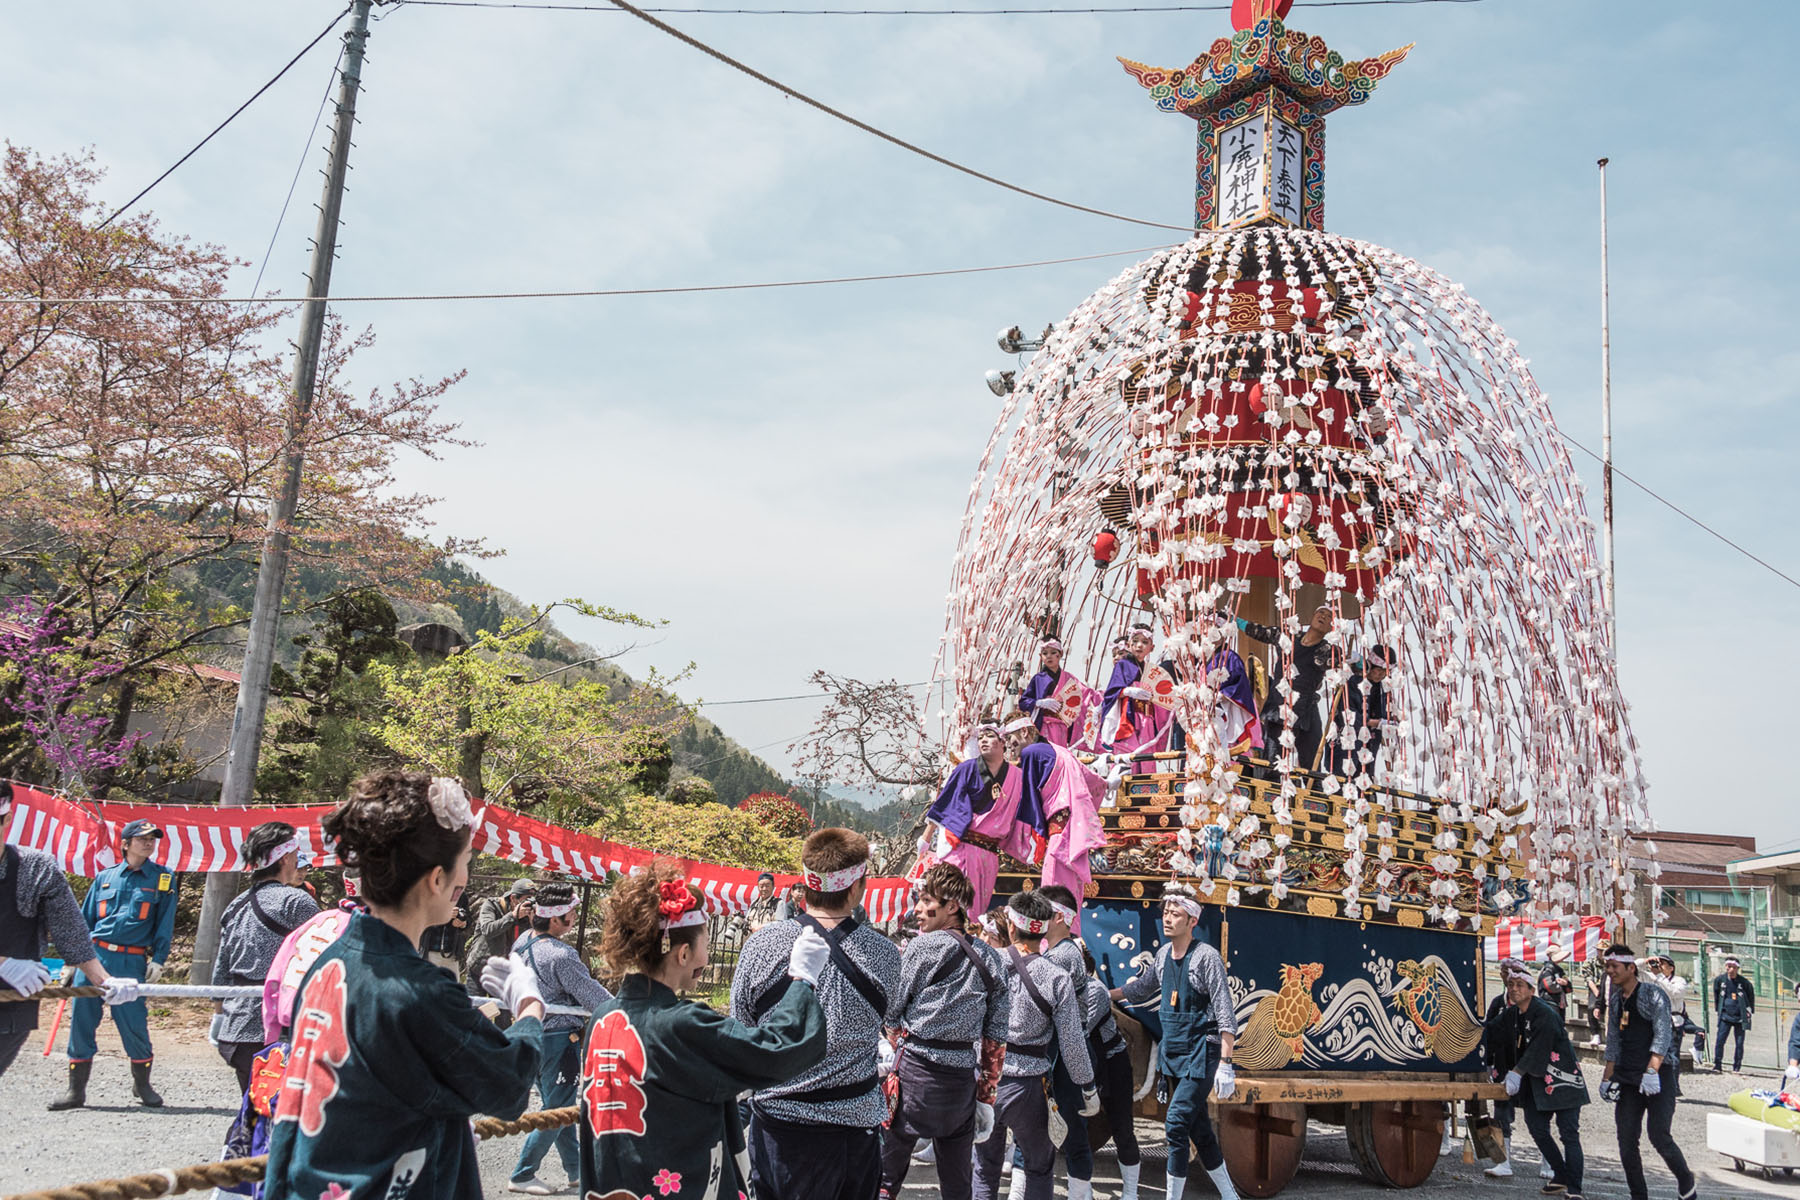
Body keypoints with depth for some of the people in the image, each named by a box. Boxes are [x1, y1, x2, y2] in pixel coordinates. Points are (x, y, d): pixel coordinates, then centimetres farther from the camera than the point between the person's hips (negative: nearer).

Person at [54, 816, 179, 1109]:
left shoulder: (163, 879, 7)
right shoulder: (105, 877, 12)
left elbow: (165, 923, 6)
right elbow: (85, 919, 16)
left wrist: (158, 960, -3)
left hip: (131, 962, -2)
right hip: (93, 954, 2)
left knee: (133, 1022, -5)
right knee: (82, 1019, 1)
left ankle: (142, 1084, 16)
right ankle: (76, 1090, 14)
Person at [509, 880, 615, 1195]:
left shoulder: (523, 941, 0)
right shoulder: (561, 955, -25)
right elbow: (593, 996, -18)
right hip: (558, 1037, -9)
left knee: (557, 1106, 19)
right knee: (557, 1110, 4)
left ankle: (576, 1169, 30)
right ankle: (521, 1176, 10)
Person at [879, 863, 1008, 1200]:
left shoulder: (923, 946, -9)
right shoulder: (990, 959, 9)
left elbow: (890, 1009, -2)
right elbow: (996, 1038, 11)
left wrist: (898, 1035, 20)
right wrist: (986, 1097, 15)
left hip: (917, 1070, -5)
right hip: (964, 1074, 5)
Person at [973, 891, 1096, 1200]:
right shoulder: (1057, 978, -10)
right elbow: (1071, 1043, -6)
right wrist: (1088, 1089, 6)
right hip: (1027, 1086, -2)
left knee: (985, 1169, 19)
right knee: (1039, 1170, 17)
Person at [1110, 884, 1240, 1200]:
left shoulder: (1206, 956, -14)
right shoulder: (1162, 955, 6)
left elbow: (1225, 1014, -16)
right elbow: (1141, 988, 26)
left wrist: (1225, 1063, -21)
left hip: (1201, 1054, -7)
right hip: (1173, 1053, 7)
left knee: (1176, 1123, -14)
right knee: (1199, 1130, 13)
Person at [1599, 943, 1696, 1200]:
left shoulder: (1653, 994, -6)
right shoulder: (1615, 1000, 13)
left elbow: (1663, 1035, -16)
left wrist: (1651, 1071, -26)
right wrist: (1607, 1078, 11)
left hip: (1658, 1074, -6)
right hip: (1627, 1079, 6)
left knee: (1659, 1137, -13)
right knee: (1626, 1142, -1)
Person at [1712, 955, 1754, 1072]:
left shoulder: (1744, 982, -6)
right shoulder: (1719, 980, -1)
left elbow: (1751, 995, 10)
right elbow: (1716, 994, 15)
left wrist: (1750, 1010, 9)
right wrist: (1717, 1009, 14)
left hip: (1740, 1017, -1)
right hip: (1725, 1016, 1)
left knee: (1739, 1043, 3)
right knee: (1719, 1040, -9)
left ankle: (1737, 1068, 15)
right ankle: (1717, 1065, 0)